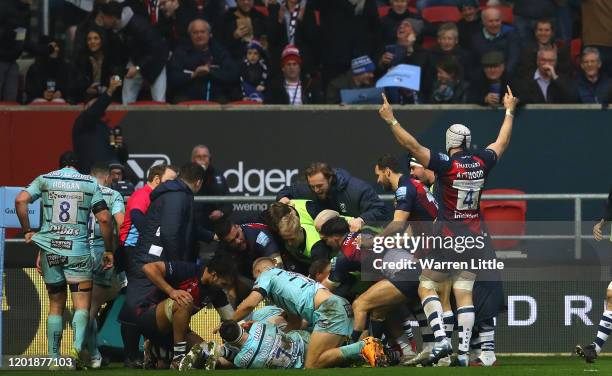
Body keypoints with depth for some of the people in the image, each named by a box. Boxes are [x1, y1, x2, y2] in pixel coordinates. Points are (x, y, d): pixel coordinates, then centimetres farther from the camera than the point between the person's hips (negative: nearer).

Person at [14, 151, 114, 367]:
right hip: (78, 250, -2)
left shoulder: (45, 180, 8)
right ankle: (78, 347, -24)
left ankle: (54, 357, 12)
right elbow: (104, 218, -2)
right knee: (82, 305, -1)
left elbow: (21, 200, -7)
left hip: (49, 249, 2)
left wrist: (27, 231, 2)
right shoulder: (90, 184, 4)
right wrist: (108, 250, 6)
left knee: (56, 305, 13)